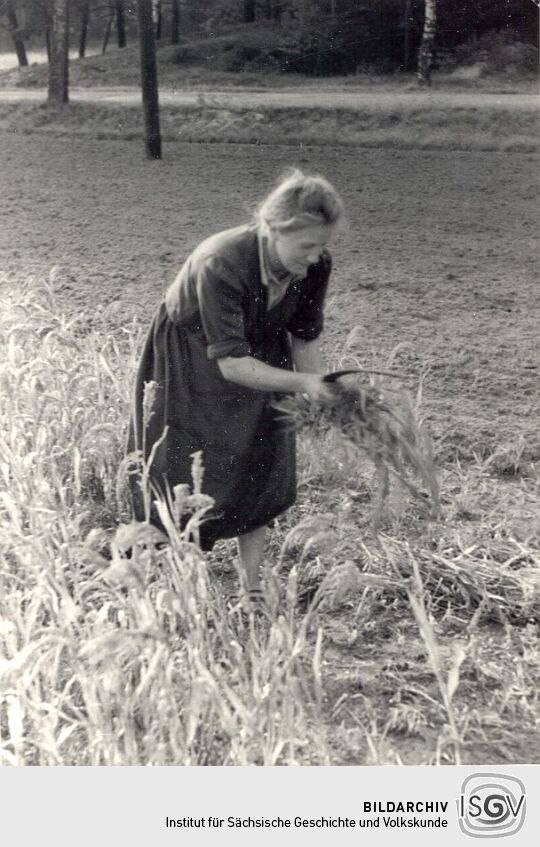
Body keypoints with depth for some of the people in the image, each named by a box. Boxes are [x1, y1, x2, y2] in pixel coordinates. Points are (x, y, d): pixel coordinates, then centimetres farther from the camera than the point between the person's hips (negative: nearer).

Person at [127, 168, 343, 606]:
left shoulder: (315, 266, -20)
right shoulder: (220, 265, -38)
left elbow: (305, 337, -6)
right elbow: (230, 362, -36)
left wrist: (320, 391, -20)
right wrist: (299, 382, -43)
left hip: (259, 359, 5)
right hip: (192, 364, -5)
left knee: (261, 473, 6)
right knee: (187, 477, 5)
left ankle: (255, 587, 18)